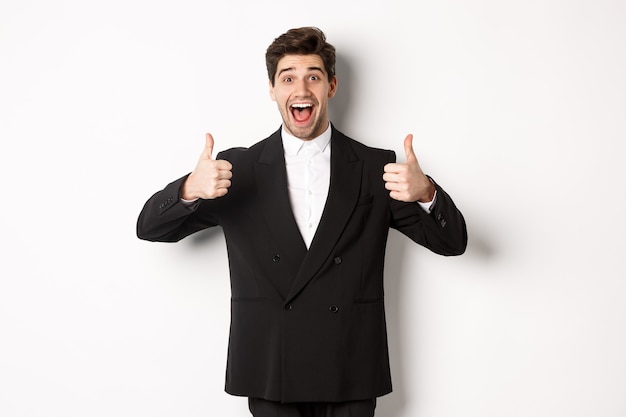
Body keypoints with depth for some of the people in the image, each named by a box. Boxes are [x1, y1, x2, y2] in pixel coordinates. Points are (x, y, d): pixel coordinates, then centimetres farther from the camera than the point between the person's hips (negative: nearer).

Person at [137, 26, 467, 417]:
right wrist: (190, 189, -24)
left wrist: (425, 193, -25)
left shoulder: (375, 167, 1)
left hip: (351, 381, 0)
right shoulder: (238, 168, 1)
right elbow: (150, 228, -1)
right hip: (269, 381, 0)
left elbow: (452, 242, -2)